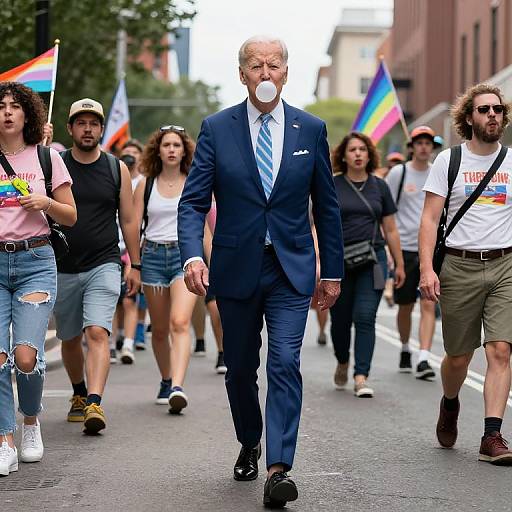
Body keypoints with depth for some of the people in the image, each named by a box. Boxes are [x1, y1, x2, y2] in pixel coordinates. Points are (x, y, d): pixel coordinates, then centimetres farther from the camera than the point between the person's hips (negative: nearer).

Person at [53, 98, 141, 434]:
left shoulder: (117, 169, 5)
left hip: (104, 265, -1)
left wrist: (135, 265, 9)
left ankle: (95, 403, -28)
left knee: (98, 333, -18)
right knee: (70, 339, 13)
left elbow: (128, 220, 10)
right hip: (63, 268, 2)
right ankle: (79, 395, 35)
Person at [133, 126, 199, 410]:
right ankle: (166, 381, 31)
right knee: (159, 330, 10)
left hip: (186, 253, -2)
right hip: (153, 255, 2)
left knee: (180, 323, -20)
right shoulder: (145, 184, 6)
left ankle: (178, 387, -30)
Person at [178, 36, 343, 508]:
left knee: (285, 363, -14)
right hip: (236, 269, 1)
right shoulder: (216, 129, -1)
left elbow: (326, 205, 8)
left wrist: (333, 270, 9)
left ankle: (279, 468, -15)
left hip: (291, 270, -1)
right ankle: (250, 443, 37)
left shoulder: (311, 130, 2)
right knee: (240, 368, 13)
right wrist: (192, 256, -20)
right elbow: (193, 201, -4)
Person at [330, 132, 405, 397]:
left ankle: (361, 377, -10)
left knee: (365, 317, -10)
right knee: (340, 319, 8)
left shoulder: (379, 187, 9)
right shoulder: (331, 187, 3)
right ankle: (342, 363, 36)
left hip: (373, 260, 1)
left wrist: (399, 264, 13)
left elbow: (390, 230, 13)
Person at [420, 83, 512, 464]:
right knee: (458, 357, 8)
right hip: (459, 266, -1)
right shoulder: (449, 161, 3)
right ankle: (449, 405, 39)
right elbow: (430, 219, 0)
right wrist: (427, 268, -12)